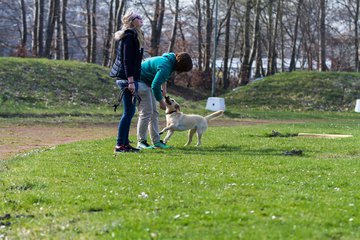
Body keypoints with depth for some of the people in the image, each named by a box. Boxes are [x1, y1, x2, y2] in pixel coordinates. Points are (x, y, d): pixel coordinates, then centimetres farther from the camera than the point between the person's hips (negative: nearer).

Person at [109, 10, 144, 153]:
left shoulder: (129, 35, 20)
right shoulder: (130, 36, -11)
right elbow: (127, 60, -18)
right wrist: (131, 81, -22)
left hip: (124, 77, 10)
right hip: (128, 77, -10)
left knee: (130, 112, 13)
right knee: (128, 112, -8)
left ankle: (124, 143, 16)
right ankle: (120, 145, -7)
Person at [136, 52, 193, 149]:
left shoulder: (169, 61, 2)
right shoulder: (166, 66, -28)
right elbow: (155, 85, -30)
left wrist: (164, 88, 16)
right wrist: (161, 102, -19)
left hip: (147, 83, 11)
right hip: (140, 82, -11)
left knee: (154, 113, 9)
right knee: (146, 112, -13)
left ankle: (156, 141, 12)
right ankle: (141, 142, -9)